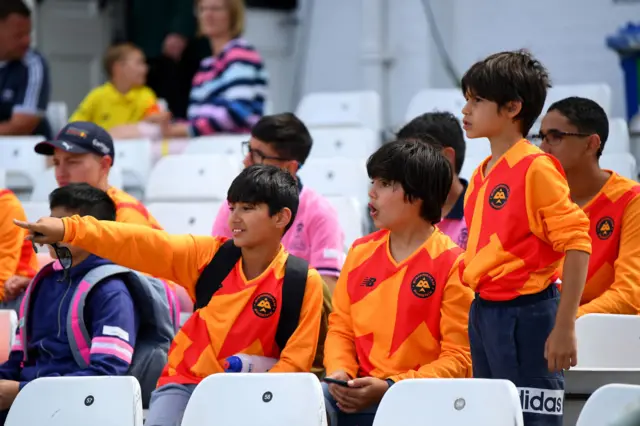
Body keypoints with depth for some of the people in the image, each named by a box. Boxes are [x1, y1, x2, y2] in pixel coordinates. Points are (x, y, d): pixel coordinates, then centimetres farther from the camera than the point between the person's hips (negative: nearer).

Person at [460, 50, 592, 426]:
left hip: (527, 314, -9)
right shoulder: (482, 175, 12)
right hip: (484, 310, 9)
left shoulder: (537, 168, -13)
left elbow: (576, 244, -16)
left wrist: (564, 328, -19)